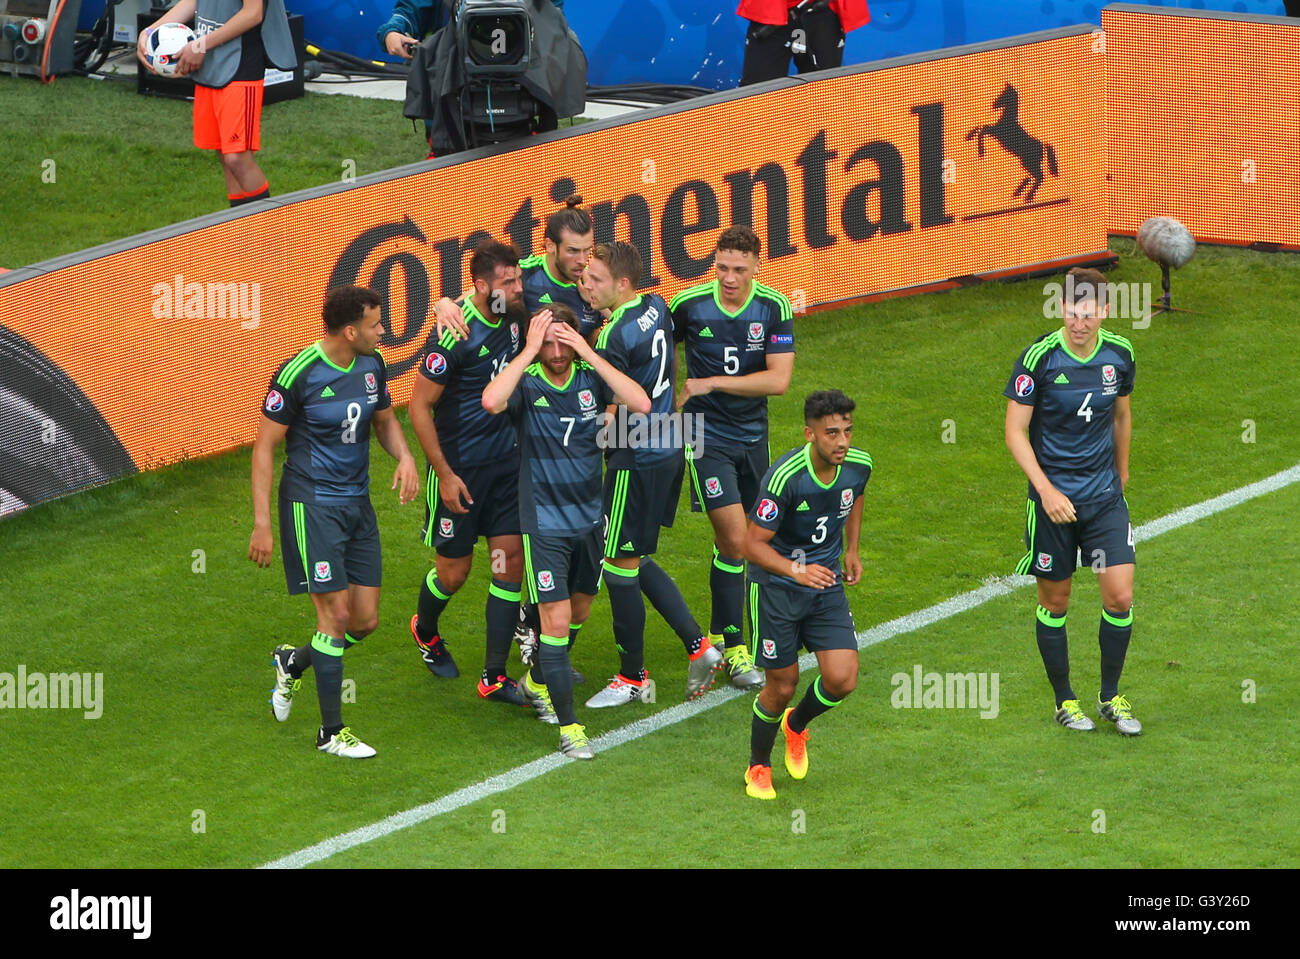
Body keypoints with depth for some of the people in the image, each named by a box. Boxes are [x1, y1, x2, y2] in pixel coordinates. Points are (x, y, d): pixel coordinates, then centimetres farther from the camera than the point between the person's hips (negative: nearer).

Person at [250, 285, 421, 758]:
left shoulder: (372, 365, 1)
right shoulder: (298, 374, -18)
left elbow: (384, 419, 19)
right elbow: (264, 445, -11)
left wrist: (405, 456, -4)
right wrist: (262, 523, -14)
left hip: (358, 504, 7)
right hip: (311, 506, -7)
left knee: (365, 621, 7)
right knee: (337, 614, -8)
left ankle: (293, 663, 35)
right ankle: (331, 732, 4)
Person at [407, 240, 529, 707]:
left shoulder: (513, 318, -1)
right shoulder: (456, 334, -22)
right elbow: (419, 405, -17)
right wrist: (444, 474, -17)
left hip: (506, 459, 6)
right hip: (460, 467, -6)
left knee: (510, 558, -1)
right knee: (454, 570, 7)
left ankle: (494, 677, 4)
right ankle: (425, 630, 41)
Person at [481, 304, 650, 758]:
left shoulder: (590, 377, -5)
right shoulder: (526, 383, -14)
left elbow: (641, 404, -21)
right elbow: (491, 401, -37)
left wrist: (589, 353, -22)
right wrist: (529, 352, -30)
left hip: (589, 516, 5)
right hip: (544, 521, -5)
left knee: (579, 609, 20)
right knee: (556, 620, -9)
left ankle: (537, 681, 45)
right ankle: (569, 726, -4)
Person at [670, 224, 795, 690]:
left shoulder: (774, 307, -9)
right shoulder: (688, 304, -12)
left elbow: (778, 379, -17)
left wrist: (711, 382, -20)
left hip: (753, 436, 3)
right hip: (707, 436, -3)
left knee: (738, 540, 11)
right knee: (734, 540, -13)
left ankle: (720, 631, 30)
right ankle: (732, 649, -4)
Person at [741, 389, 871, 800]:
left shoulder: (858, 465, -10)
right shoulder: (785, 477, -27)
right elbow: (753, 544, -22)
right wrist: (797, 571, -36)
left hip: (827, 583, 5)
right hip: (775, 586, -5)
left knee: (842, 679, -8)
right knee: (782, 686, 1)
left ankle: (796, 725, 26)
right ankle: (758, 766, 29)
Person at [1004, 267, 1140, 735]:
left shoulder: (1119, 353, -2)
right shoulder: (1039, 356, -14)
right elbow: (1015, 432, -11)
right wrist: (1046, 489, -19)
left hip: (1105, 493, 3)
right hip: (1053, 495, -3)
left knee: (1120, 595, -5)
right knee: (1055, 602, 6)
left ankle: (1110, 697, 14)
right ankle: (1065, 701, 23)